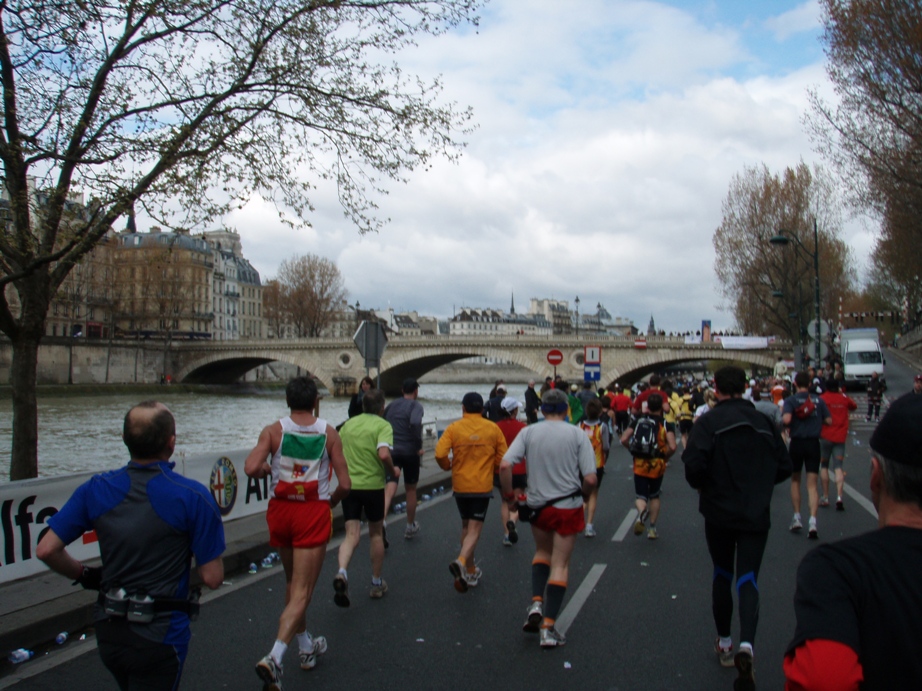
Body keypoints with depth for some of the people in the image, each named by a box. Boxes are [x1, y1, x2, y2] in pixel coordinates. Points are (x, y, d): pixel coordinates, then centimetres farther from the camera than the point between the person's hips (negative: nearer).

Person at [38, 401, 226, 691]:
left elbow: (46, 550, -5)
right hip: (160, 636, -5)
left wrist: (87, 575, 12)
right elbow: (212, 578, -15)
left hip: (108, 632, 5)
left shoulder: (95, 489, -6)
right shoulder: (192, 496, -19)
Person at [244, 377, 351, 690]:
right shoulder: (329, 433, -5)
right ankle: (274, 658, -16)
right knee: (302, 592, 0)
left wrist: (266, 470, 2)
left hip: (280, 511, 3)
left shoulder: (273, 431, -5)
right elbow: (345, 485, -7)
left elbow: (251, 468, -20)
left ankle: (306, 647, 35)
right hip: (313, 513, -2)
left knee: (293, 583, 22)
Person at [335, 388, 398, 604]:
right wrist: (392, 471, -5)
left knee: (351, 535, 3)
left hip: (348, 485, 3)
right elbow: (383, 454, -23)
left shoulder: (349, 424, 10)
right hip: (372, 485, -3)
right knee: (376, 533, 14)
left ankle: (341, 573, -24)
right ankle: (376, 583, 25)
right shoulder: (383, 425, -7)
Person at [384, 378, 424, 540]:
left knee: (389, 489, -6)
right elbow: (415, 423, -26)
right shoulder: (416, 405, -6)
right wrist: (419, 446, -17)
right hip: (410, 452, -3)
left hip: (391, 451, 3)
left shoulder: (392, 405, 11)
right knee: (410, 489, 14)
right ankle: (411, 527, 28)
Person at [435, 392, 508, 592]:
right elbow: (503, 457, 1)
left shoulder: (453, 428, -4)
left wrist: (448, 466, 7)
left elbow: (440, 454, -14)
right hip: (482, 485, -1)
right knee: (475, 528, -1)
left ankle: (471, 571, 27)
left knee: (466, 526, 17)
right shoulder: (493, 428, -1)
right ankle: (461, 562, -26)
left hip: (460, 485, 1)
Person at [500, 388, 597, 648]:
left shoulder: (528, 432, -4)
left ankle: (536, 603, 8)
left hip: (537, 505, 2)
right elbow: (590, 479, -12)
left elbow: (504, 465, -14)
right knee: (560, 565, 8)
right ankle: (548, 627, 7)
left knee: (543, 552, 27)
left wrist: (509, 495, 0)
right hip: (568, 507, -2)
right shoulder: (577, 435, -7)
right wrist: (582, 494, 8)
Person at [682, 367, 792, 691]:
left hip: (719, 513, -1)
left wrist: (702, 486, 0)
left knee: (722, 576, 16)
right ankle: (746, 645, -21)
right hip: (756, 515, 2)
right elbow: (784, 467, 5)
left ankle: (724, 643, 27)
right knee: (748, 580, 0)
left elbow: (694, 464, -21)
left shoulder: (708, 423, -10)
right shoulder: (764, 422, 2)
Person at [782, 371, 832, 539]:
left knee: (795, 480, 17)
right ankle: (812, 521, -12)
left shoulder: (791, 400, -6)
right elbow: (829, 420, 1)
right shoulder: (818, 400, 3)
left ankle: (797, 518, 19)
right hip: (813, 443, 1)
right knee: (812, 484, 1)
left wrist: (786, 426, 1)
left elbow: (786, 419, -21)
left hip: (797, 442, -1)